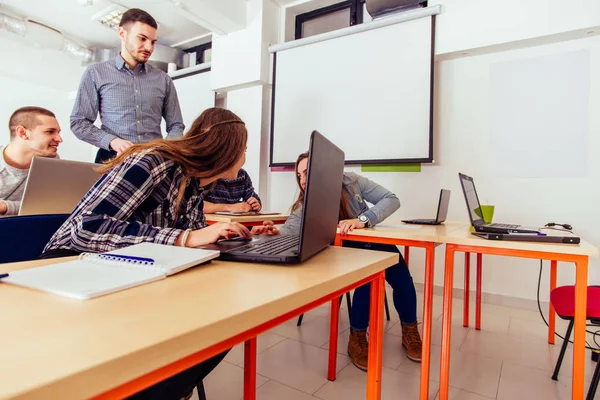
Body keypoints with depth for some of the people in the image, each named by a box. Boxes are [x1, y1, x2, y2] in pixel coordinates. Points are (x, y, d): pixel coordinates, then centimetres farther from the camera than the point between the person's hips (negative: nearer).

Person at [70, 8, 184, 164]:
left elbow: (176, 125, 13)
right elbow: (79, 122, 6)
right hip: (114, 159, -1)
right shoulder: (96, 73, 8)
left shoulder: (163, 79, 12)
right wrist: (112, 141, -11)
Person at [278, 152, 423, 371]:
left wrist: (363, 219, -35)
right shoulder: (306, 206, -15)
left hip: (372, 243, 2)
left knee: (401, 277, -21)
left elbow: (391, 199, -19)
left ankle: (410, 332, 4)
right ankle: (358, 338, -11)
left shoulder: (351, 182, -15)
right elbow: (289, 231, -32)